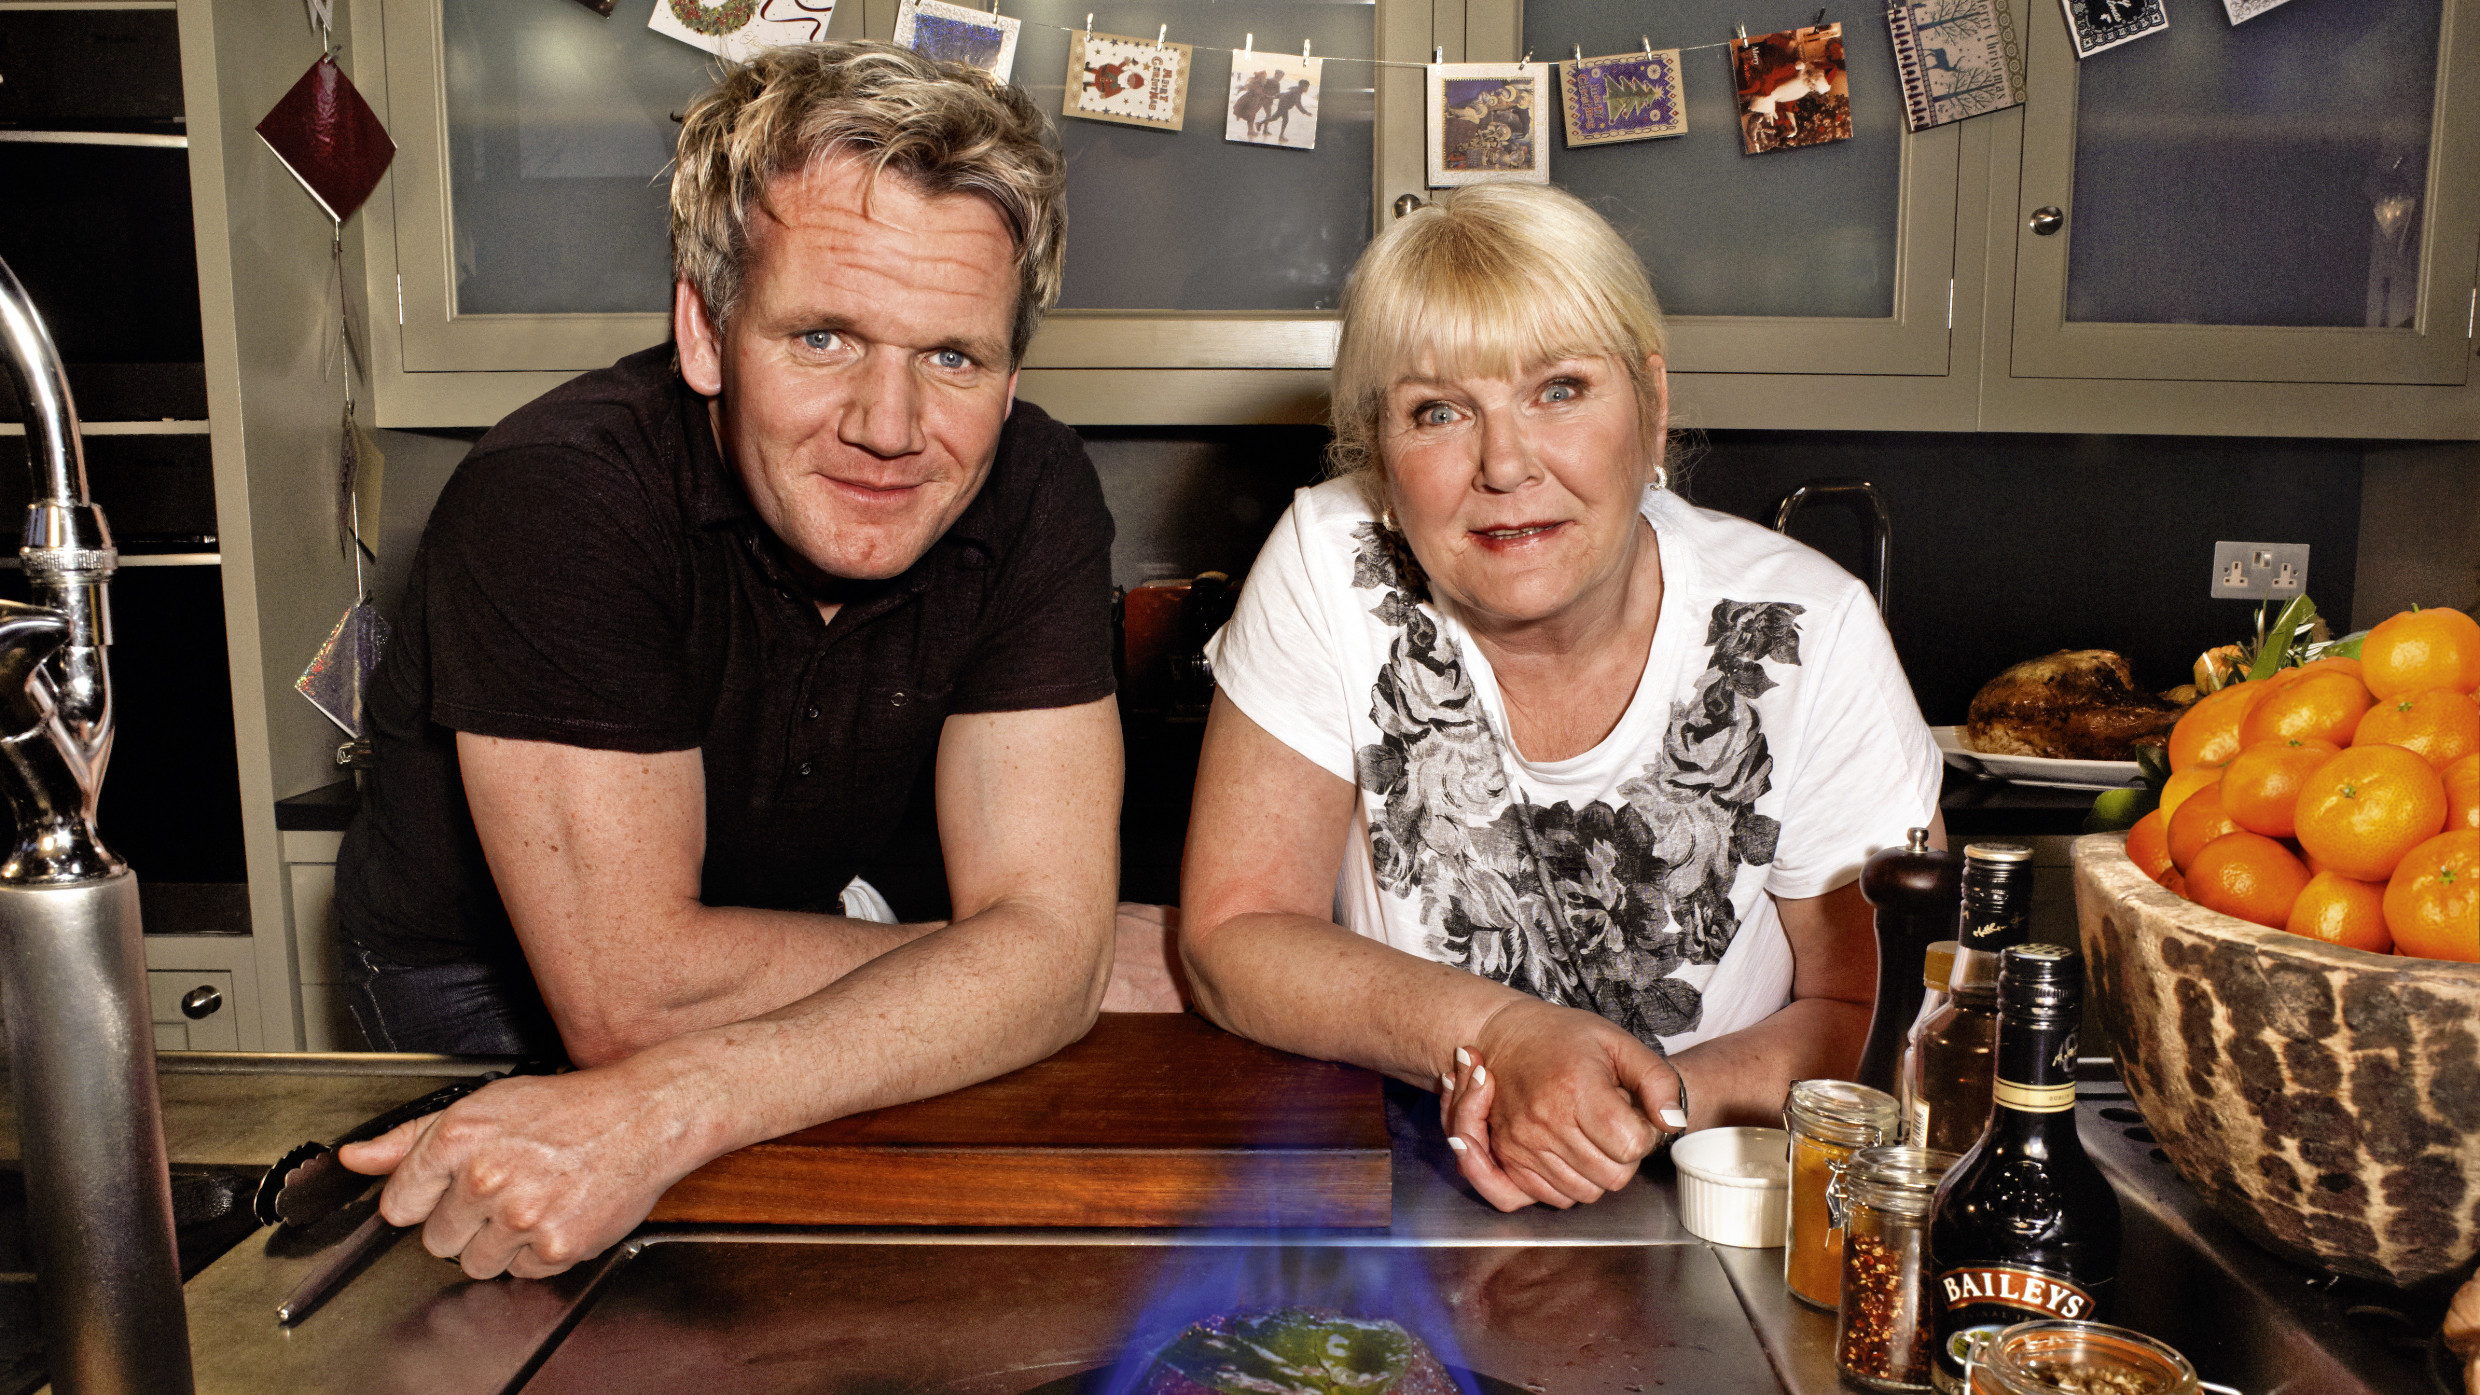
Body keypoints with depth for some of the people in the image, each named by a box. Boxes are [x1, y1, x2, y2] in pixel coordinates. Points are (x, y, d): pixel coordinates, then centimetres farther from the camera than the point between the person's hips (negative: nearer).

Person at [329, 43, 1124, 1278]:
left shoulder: (1033, 493, -21)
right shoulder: (553, 499, -32)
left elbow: (1050, 936, -27)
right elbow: (634, 993, -31)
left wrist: (669, 1109, -41)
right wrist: (988, 970, -23)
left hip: (770, 926, 5)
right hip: (480, 980, -4)